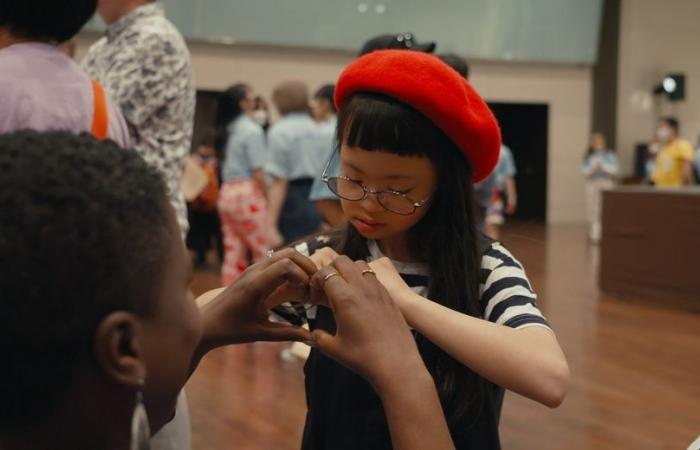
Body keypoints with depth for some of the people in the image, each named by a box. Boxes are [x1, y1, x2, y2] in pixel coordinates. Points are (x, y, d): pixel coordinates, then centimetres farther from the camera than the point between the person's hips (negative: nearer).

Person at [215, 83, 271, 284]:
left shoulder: (228, 129, 13)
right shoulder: (252, 130, -11)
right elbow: (258, 173, -14)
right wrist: (270, 199, -8)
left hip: (227, 193, 8)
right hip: (248, 194, -8)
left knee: (233, 254, 7)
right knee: (265, 253, -1)